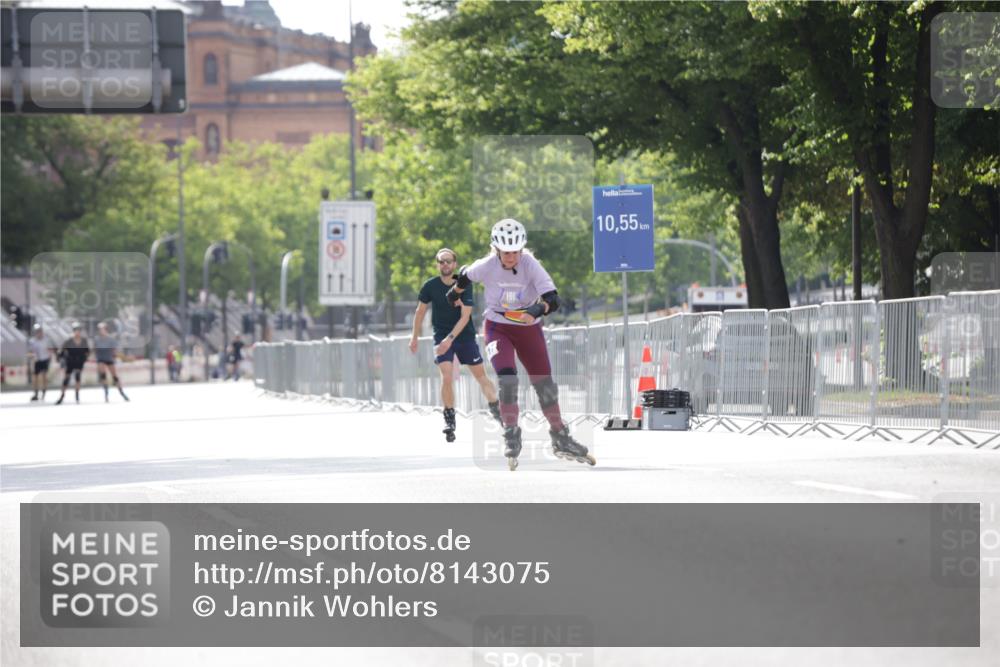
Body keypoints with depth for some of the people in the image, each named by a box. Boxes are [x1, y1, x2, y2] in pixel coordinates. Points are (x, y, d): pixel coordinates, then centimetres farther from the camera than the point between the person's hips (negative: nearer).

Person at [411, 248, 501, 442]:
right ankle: (449, 421, -7)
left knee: (480, 375, 7)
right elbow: (420, 311, 6)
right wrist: (414, 337, 9)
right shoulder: (431, 286, -8)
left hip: (465, 335, 0)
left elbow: (465, 316, -18)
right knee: (447, 377, -16)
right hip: (441, 336, 0)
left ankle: (496, 409, 26)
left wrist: (450, 338, -27)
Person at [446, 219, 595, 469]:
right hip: (498, 328, -1)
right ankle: (511, 437, -11)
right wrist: (455, 291, 25)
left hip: (529, 329, 1)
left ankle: (561, 439, 22)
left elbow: (553, 299, -26)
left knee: (545, 384, 5)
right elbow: (466, 275, 5)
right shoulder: (487, 267, -17)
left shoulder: (531, 265, -20)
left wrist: (537, 310, -47)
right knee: (507, 379, -23)